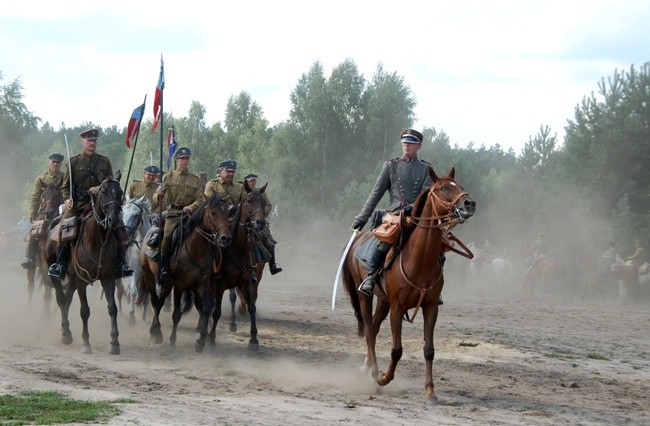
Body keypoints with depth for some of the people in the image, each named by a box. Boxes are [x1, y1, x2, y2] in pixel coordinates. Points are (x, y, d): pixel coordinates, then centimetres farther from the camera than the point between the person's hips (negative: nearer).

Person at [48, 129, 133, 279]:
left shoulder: (104, 162, 12)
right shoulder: (74, 162, 8)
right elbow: (65, 185, 8)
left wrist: (100, 188, -12)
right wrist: (67, 199, -11)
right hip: (78, 204, -1)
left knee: (117, 226, -17)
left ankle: (121, 263, -7)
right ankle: (61, 263, -11)